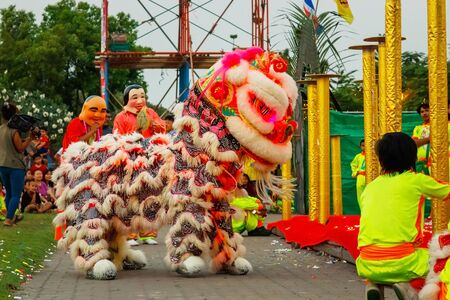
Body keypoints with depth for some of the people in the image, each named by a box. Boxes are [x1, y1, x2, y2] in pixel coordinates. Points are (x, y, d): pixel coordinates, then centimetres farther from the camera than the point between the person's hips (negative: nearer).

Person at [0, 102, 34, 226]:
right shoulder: (14, 130, -15)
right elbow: (20, 148, -13)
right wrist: (29, 138, -6)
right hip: (15, 165, -7)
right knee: (16, 194, -2)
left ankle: (11, 217, 27)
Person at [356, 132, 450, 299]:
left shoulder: (370, 187, 16)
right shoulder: (416, 180, 5)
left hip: (368, 266, 4)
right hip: (402, 264, -4)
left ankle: (373, 285, 6)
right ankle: (408, 285, -6)